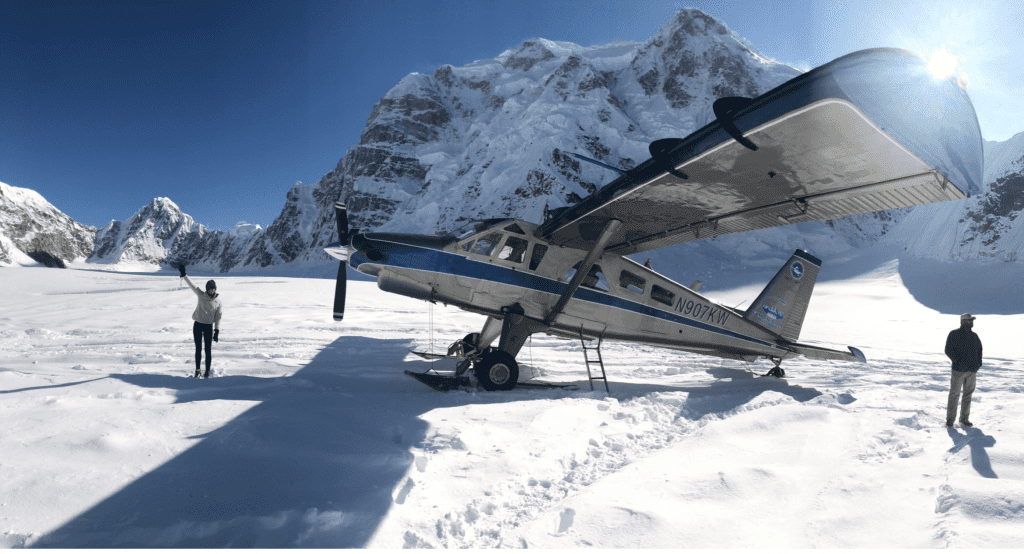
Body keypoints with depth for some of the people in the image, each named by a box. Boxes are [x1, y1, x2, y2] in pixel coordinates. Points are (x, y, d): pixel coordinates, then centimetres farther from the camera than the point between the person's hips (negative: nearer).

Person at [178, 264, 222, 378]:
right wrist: (183, 274, -20)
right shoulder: (201, 295, -1)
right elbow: (192, 285, -10)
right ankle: (197, 370, 21)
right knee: (198, 348, 7)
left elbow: (218, 318, 3)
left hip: (209, 327, 0)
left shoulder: (218, 301, 0)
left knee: (208, 350, 1)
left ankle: (207, 372, 10)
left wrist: (217, 331, -1)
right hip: (197, 325, 0)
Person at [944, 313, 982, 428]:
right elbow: (948, 350, -6)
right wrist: (957, 361, -16)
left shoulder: (974, 336, 13)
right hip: (958, 370, -5)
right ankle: (950, 419, 1)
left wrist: (978, 362, 8)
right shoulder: (954, 334, -3)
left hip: (972, 371, 5)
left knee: (968, 395, 8)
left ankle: (964, 418, 17)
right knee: (954, 394, -4)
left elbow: (979, 349, 22)